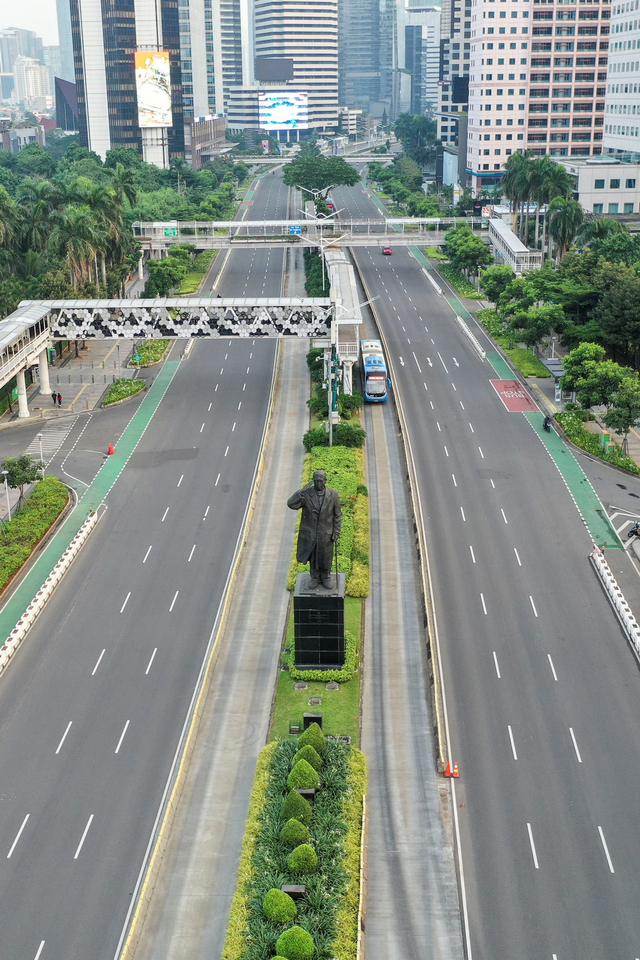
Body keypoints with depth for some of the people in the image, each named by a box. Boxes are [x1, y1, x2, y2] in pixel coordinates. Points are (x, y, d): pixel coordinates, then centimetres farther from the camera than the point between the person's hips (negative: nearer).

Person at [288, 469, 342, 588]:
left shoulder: (333, 494, -12)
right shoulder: (306, 494, -15)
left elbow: (337, 515, -4)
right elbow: (291, 504, -24)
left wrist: (336, 532, -6)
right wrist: (301, 492, -35)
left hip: (326, 534, 0)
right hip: (310, 533, 0)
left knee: (326, 557, 16)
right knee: (313, 556, 18)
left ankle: (326, 577, 41)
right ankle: (315, 577, 41)